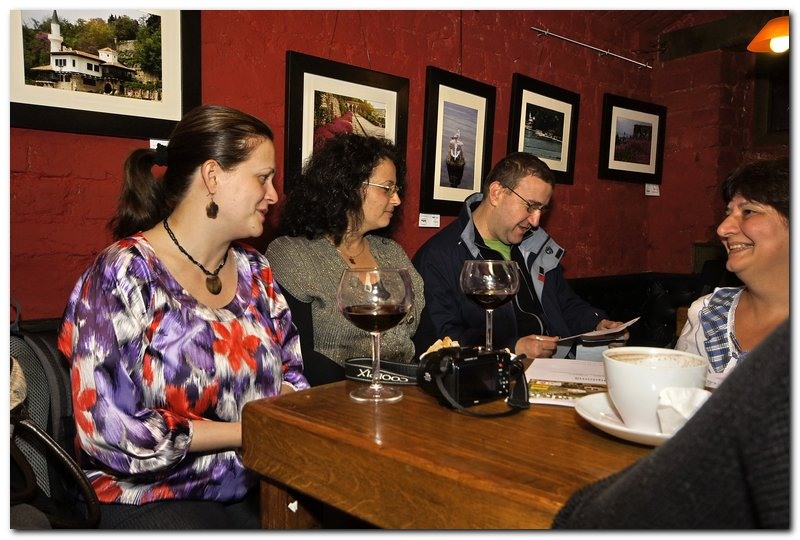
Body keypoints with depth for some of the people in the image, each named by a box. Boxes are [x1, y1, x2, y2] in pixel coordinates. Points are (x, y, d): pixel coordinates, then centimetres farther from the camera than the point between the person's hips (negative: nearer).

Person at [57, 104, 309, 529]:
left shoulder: (253, 269, 7)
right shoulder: (123, 275, -11)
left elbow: (292, 371, 12)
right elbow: (107, 427, -17)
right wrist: (248, 431, -13)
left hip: (259, 488, 6)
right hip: (152, 499, -5)